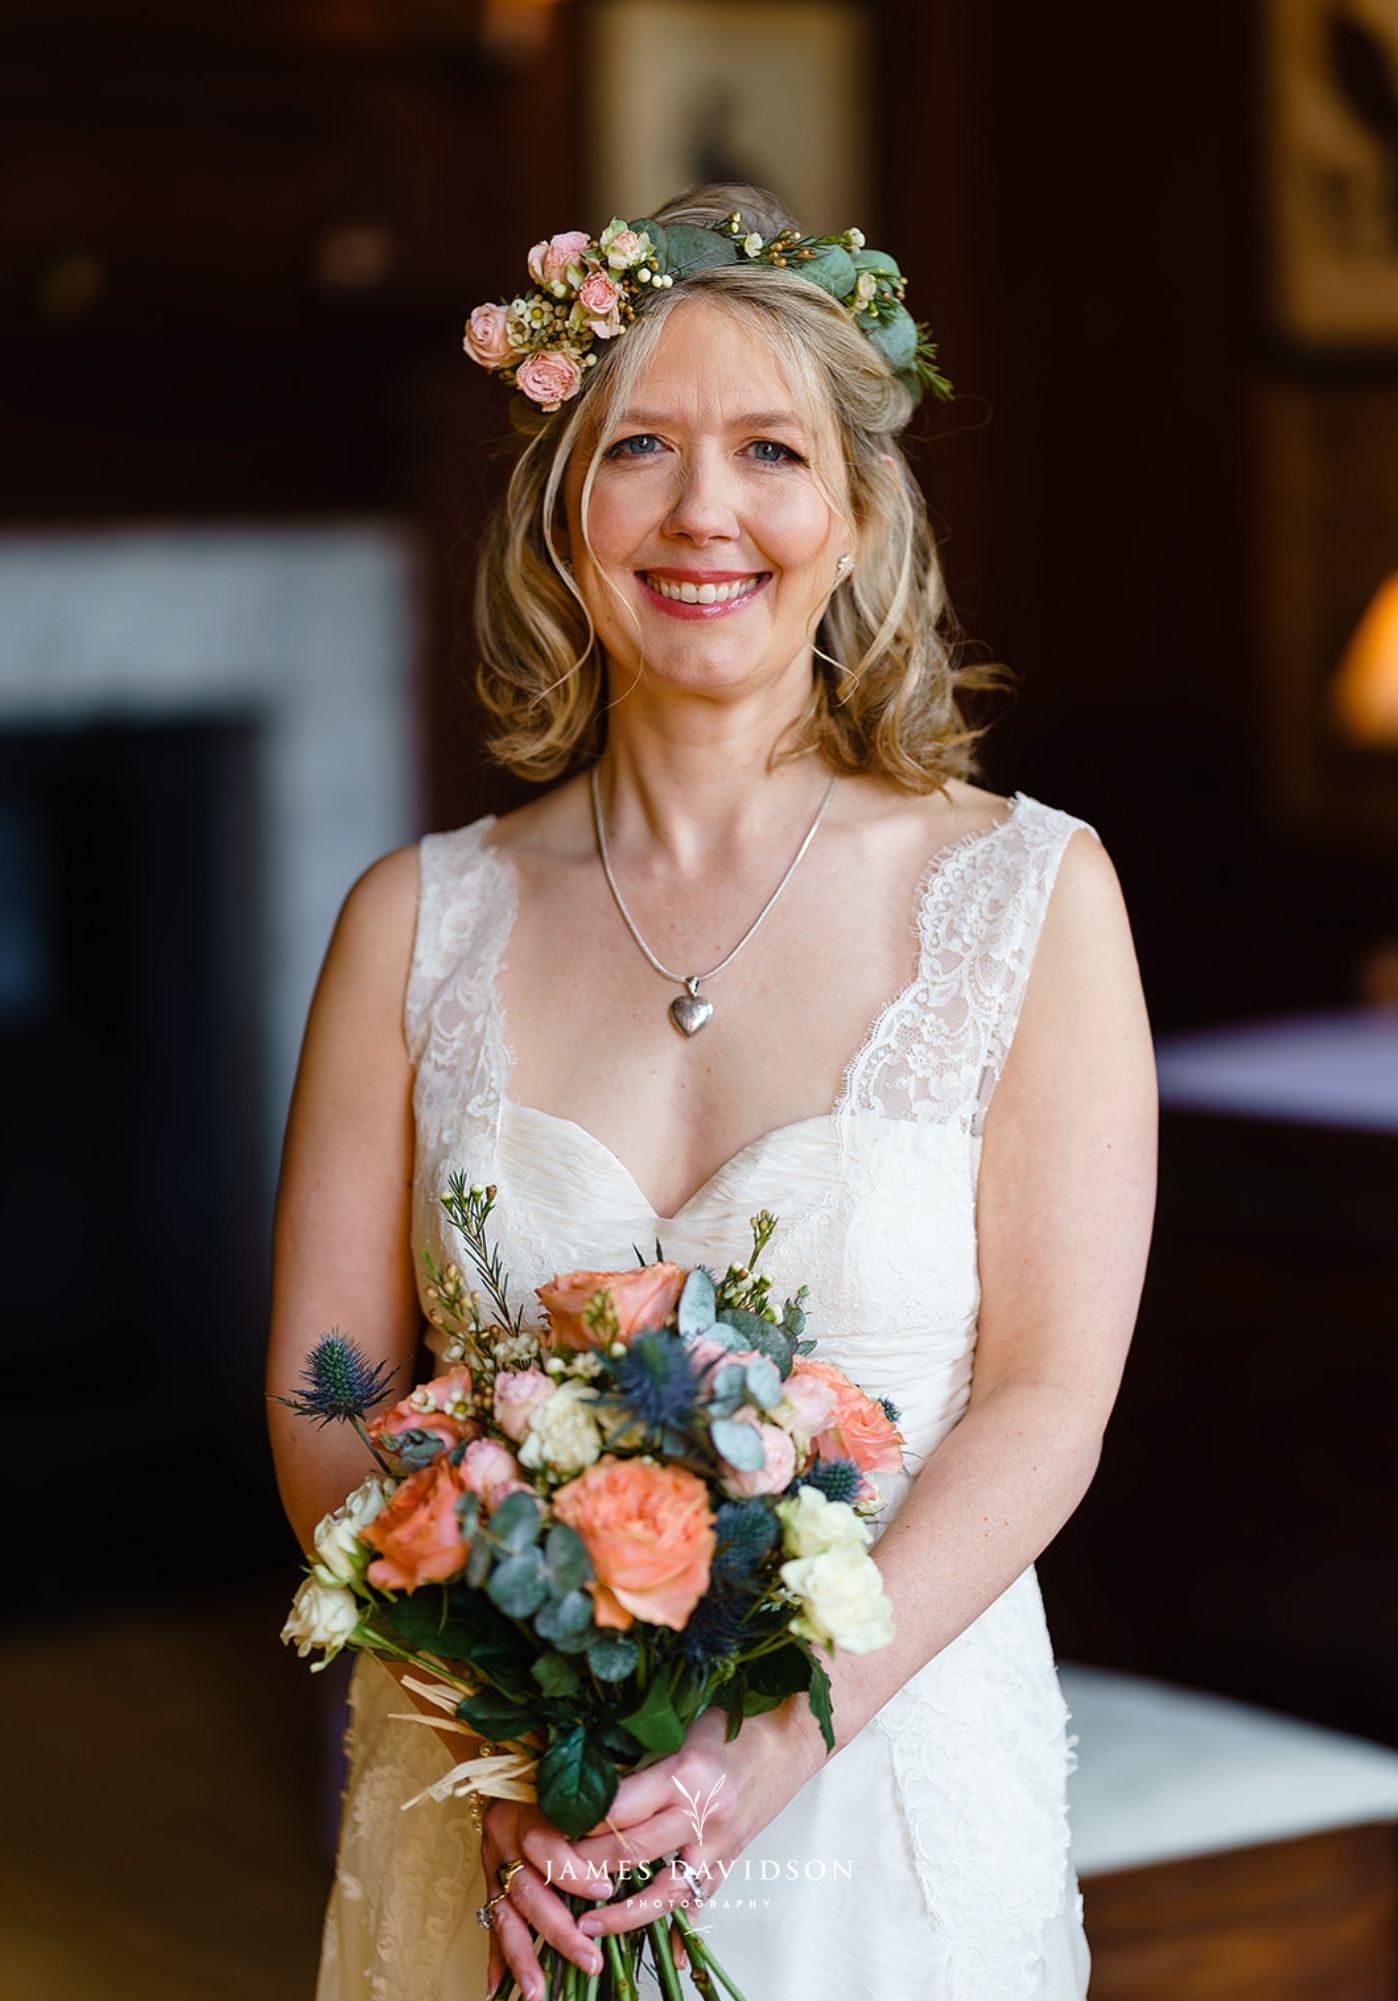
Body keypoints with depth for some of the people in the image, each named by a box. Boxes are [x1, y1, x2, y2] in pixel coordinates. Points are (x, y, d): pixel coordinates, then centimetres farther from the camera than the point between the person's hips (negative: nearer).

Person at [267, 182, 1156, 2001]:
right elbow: (325, 1398, -1)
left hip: (893, 1800, -1)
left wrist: (770, 1739, -19)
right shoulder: (418, 926, 0)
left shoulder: (1025, 894, -4)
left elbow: (1047, 1403, -9)